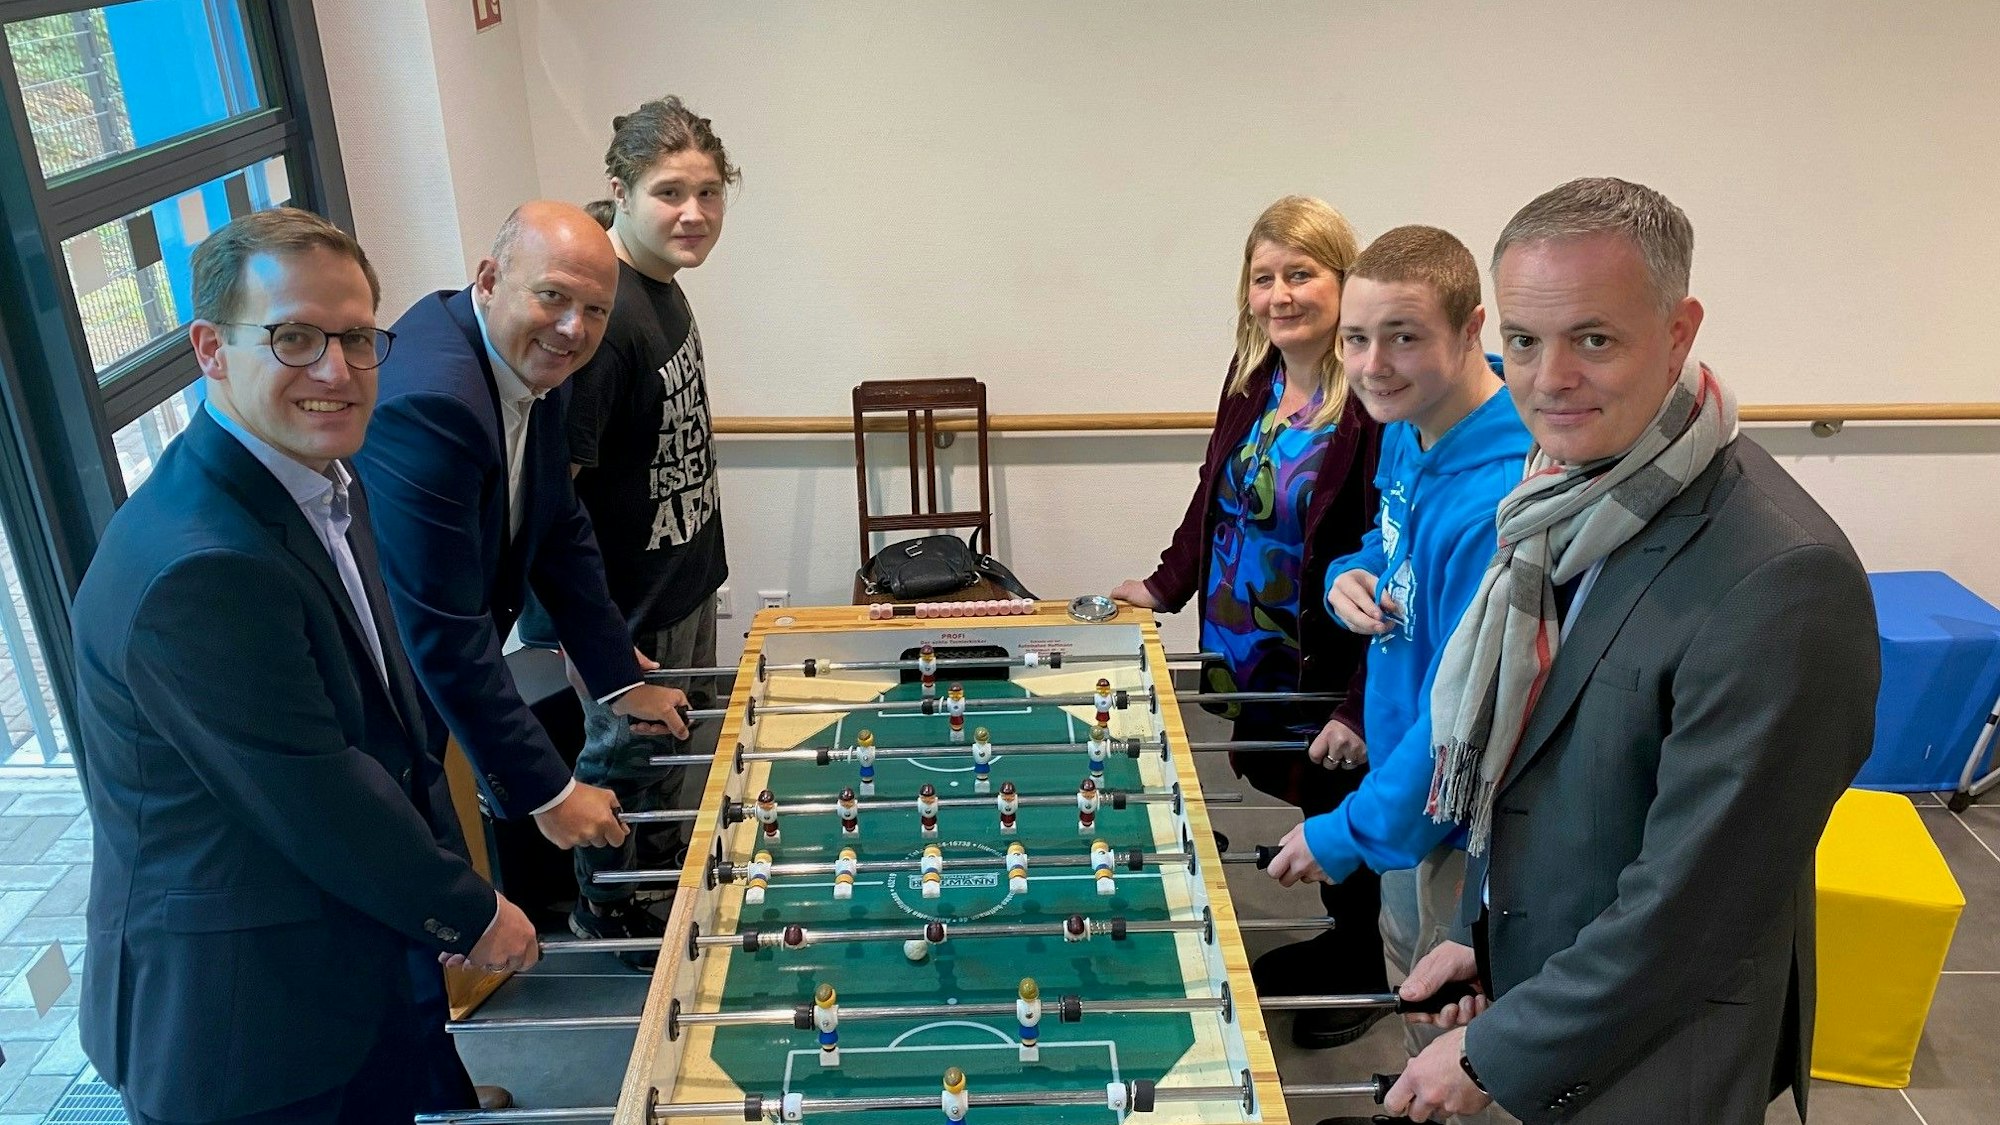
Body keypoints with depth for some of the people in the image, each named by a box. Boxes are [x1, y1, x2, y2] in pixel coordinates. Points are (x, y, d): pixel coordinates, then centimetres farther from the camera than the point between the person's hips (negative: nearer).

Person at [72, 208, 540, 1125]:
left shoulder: (319, 485, 1)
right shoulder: (200, 568, -30)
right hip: (239, 1026, -8)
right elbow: (318, 804, -25)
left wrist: (439, 891, 6)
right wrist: (471, 914, -10)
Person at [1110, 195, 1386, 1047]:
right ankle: (1339, 940, 47)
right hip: (1249, 652, 7)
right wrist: (1166, 585, 12)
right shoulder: (1253, 376, 1)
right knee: (1301, 800, 22)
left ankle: (1364, 968, 39)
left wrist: (1361, 706, -24)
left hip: (1333, 671, -7)